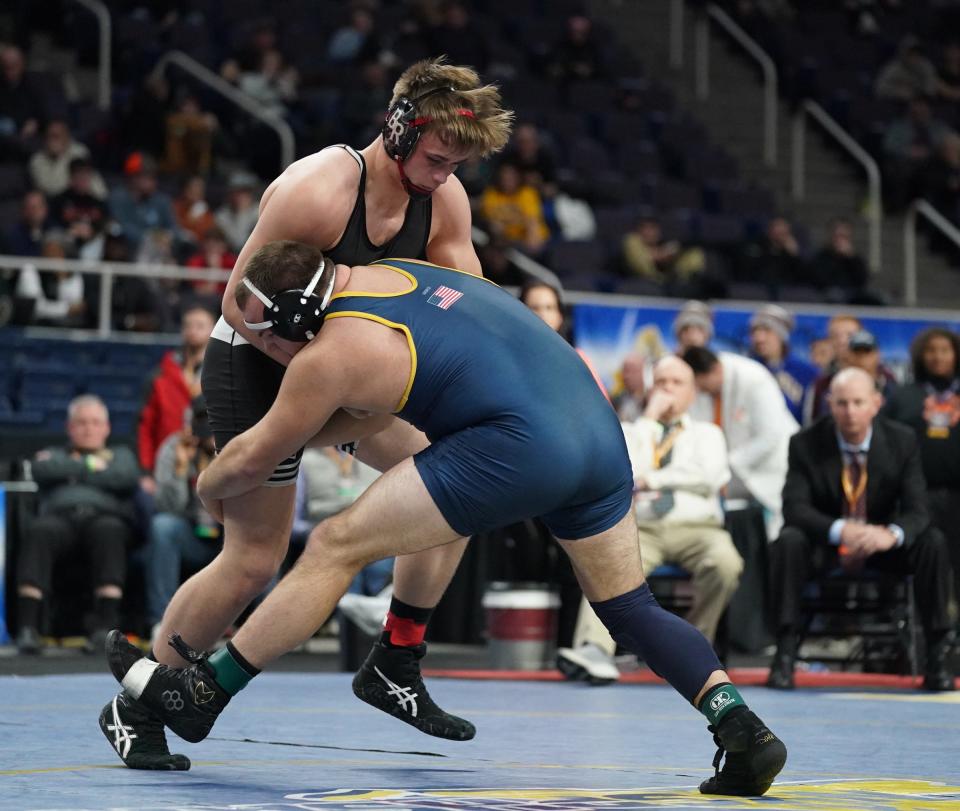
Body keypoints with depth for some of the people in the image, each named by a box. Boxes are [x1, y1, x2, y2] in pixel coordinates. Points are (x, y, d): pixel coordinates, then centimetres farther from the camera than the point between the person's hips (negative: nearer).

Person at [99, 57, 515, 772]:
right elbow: (241, 305, -25)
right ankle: (136, 708, 7)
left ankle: (395, 668, 8)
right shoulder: (316, 191, -30)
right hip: (255, 364, -7)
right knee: (254, 560, -10)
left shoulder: (444, 200, -9)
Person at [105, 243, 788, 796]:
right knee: (629, 606, 19)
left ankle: (202, 694, 6)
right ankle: (740, 725, 2)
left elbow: (252, 459, 13)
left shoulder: (330, 355, -2)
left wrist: (210, 486, 34)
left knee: (336, 547, 1)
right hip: (602, 437, 8)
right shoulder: (391, 273, 19)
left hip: (518, 446, -8)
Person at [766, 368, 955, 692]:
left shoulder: (901, 441, -9)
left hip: (882, 543, 1)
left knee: (933, 542, -27)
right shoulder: (805, 444, -12)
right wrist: (840, 531, -41)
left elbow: (917, 510, -15)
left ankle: (938, 656, -20)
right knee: (789, 541, -33)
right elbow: (795, 507, -20)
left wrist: (892, 534, -41)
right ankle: (784, 654, -29)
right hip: (826, 543, -1)